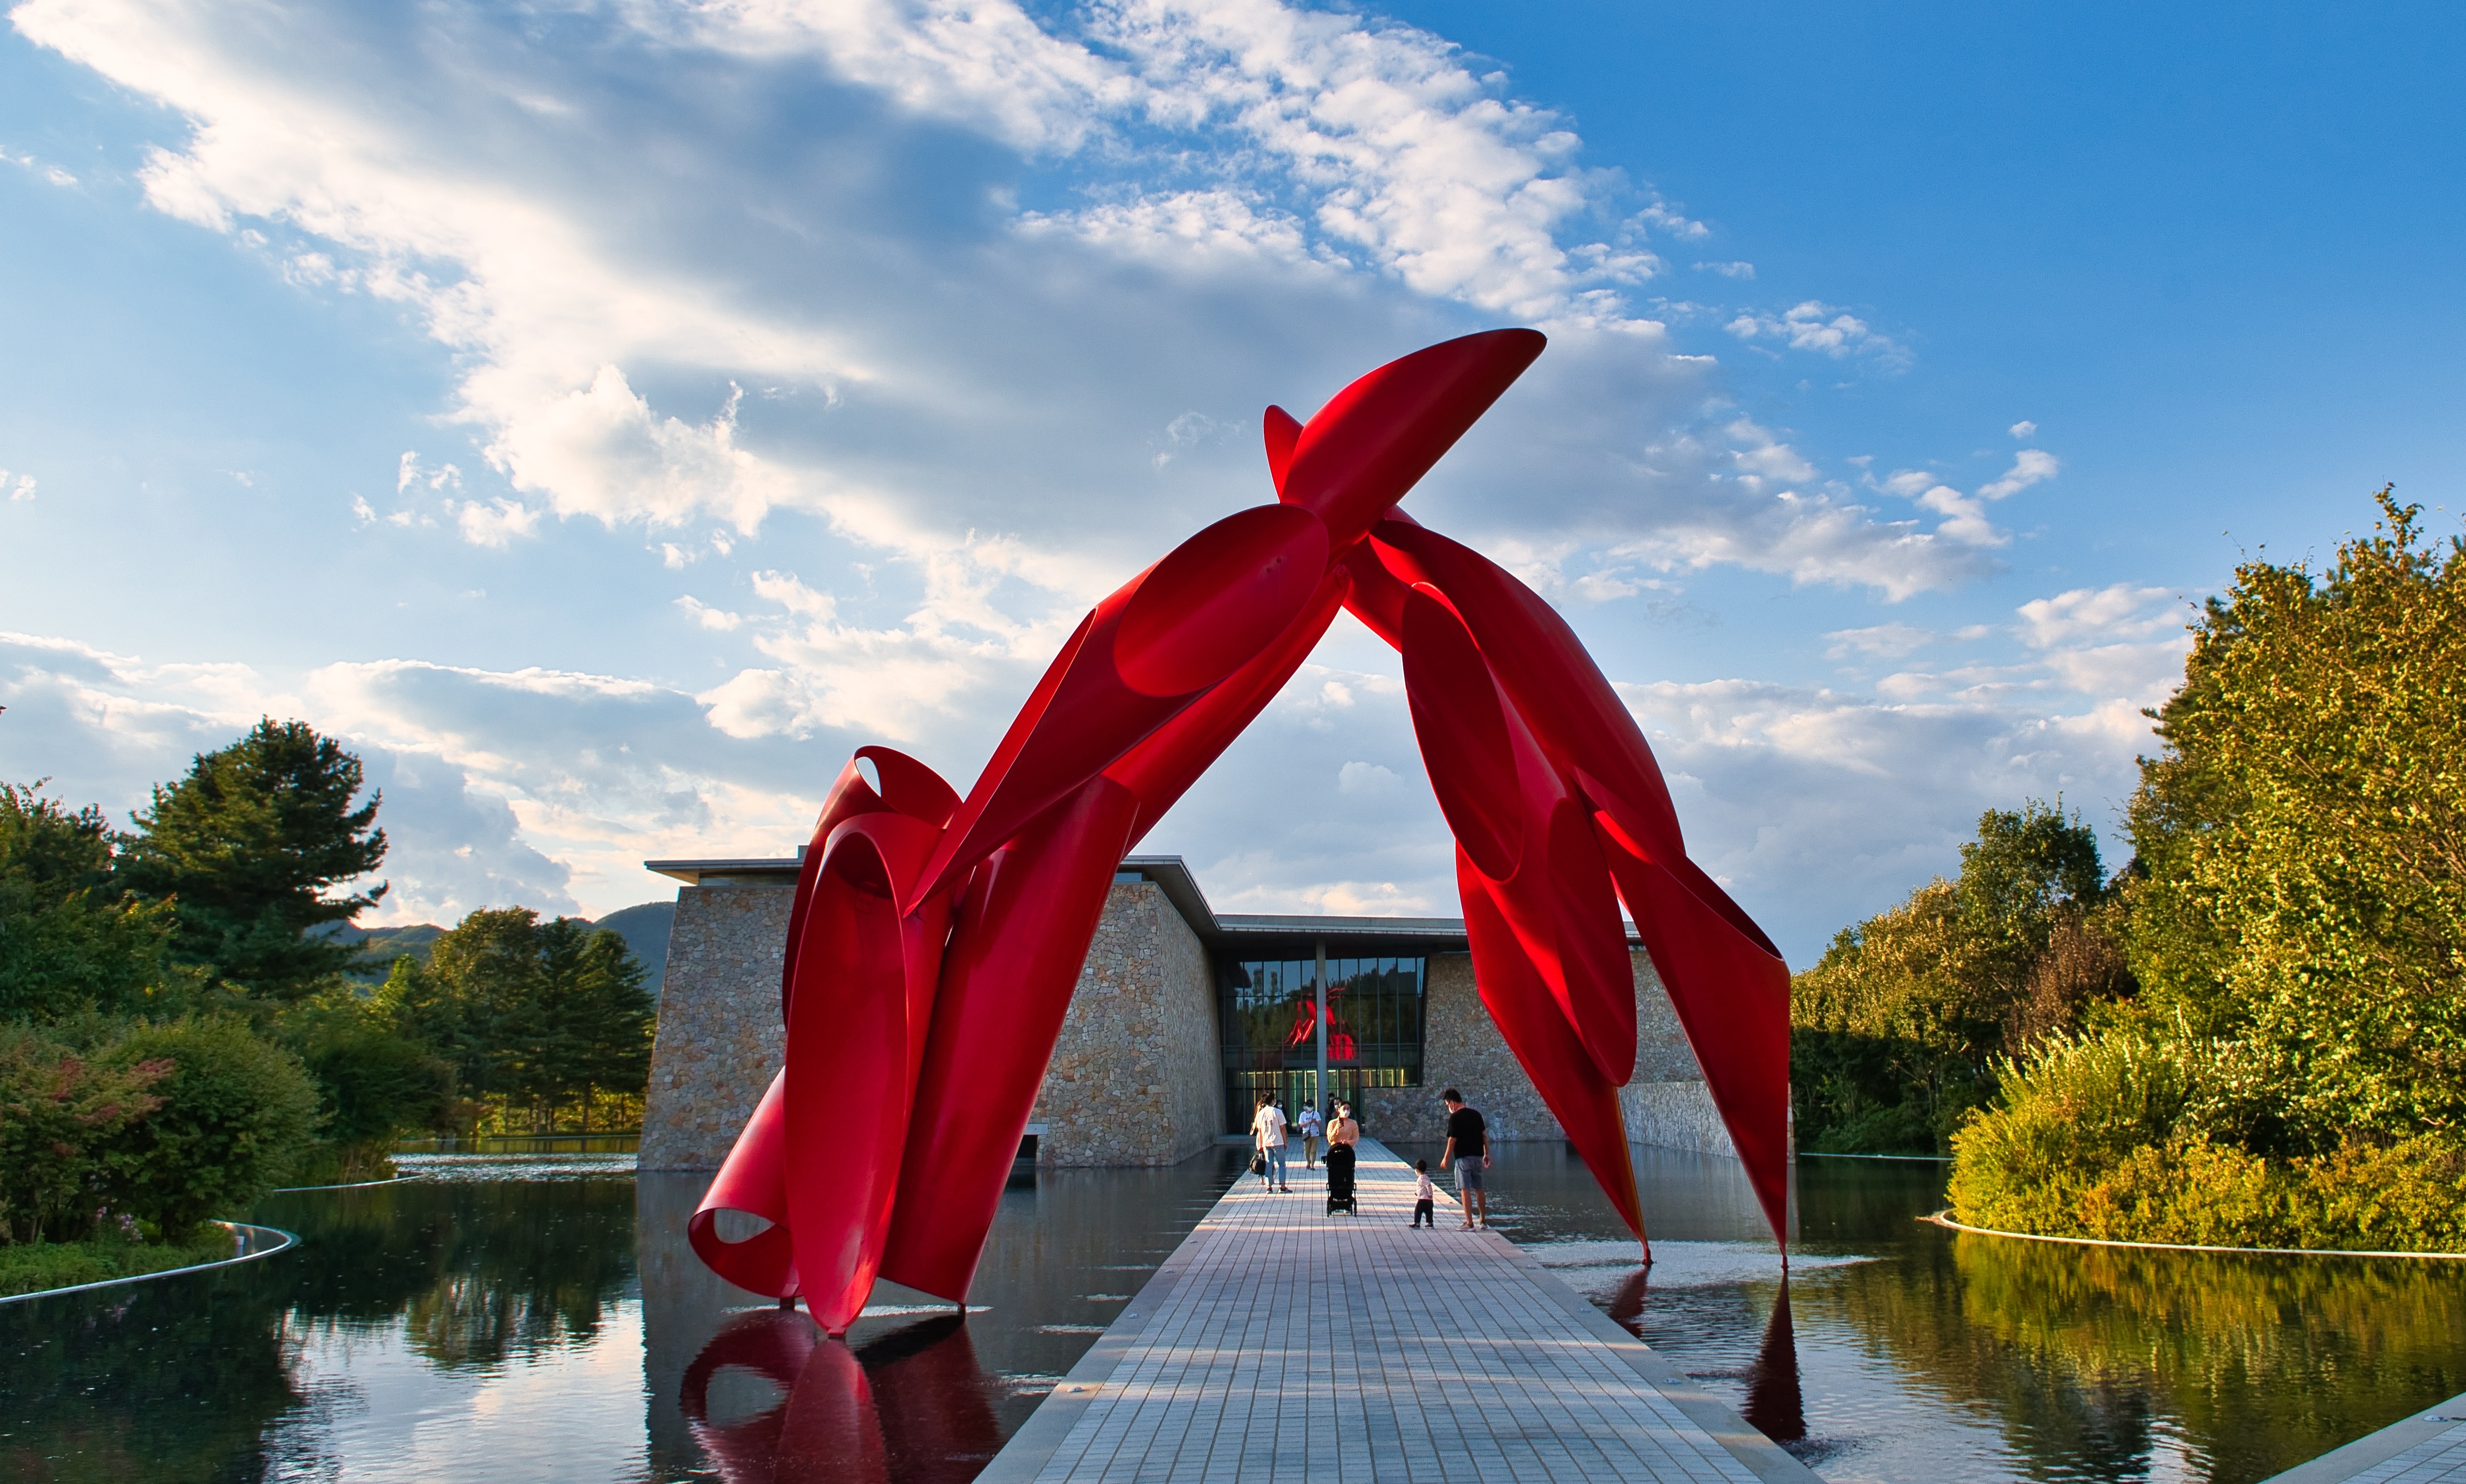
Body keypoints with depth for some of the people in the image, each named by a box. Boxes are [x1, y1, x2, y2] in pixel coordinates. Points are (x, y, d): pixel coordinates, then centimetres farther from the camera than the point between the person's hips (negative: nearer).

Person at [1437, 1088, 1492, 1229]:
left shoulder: (1455, 1117, -11)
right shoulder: (1476, 1114, 8)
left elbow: (1452, 1140, -11)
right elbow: (1484, 1135, 11)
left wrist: (1446, 1158, -1)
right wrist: (1487, 1154, 18)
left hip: (1463, 1158, -7)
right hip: (1478, 1156, 7)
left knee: (1465, 1190, -5)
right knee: (1479, 1189, 17)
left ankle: (1469, 1223, -9)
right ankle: (1483, 1220, 26)